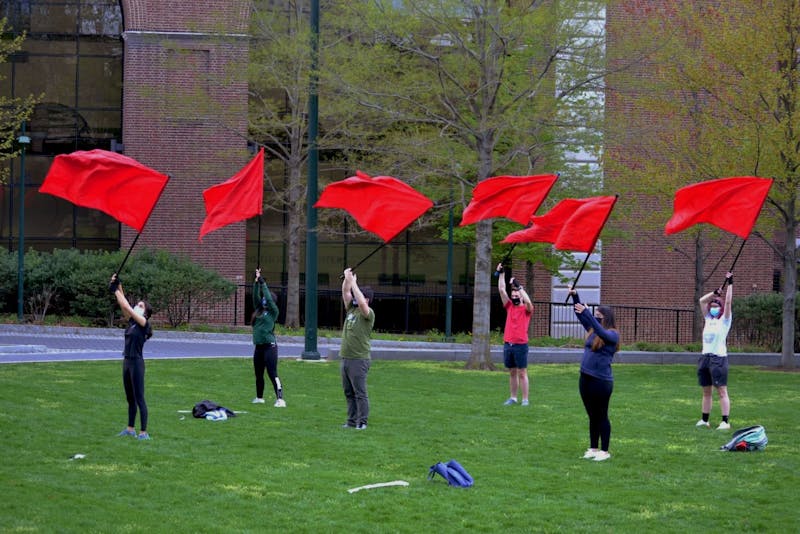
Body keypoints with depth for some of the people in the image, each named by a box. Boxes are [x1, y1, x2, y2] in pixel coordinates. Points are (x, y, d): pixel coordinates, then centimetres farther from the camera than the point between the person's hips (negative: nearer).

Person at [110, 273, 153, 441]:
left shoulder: (144, 323, -11)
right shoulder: (132, 322, 10)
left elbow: (127, 307, -18)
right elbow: (124, 306, 6)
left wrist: (116, 290, -12)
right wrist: (118, 288, -3)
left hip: (137, 363, -9)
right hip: (127, 362, 9)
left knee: (139, 399, -6)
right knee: (130, 399, 15)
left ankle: (144, 432, -4)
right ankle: (130, 429, 24)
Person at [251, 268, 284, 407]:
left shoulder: (273, 312, -2)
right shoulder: (259, 310, 14)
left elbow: (268, 297, -11)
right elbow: (256, 296, 10)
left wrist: (262, 282, -6)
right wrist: (256, 282, 2)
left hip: (269, 346, -8)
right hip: (259, 346, 8)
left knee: (272, 374, -13)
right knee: (258, 374, 15)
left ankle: (280, 399, -17)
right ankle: (259, 397, 28)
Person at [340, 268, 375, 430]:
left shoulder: (368, 313, -8)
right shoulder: (351, 309, 14)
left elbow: (361, 302, -26)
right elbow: (346, 292, 10)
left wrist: (353, 282, -22)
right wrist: (347, 279, -6)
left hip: (359, 359, -8)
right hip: (345, 357, 8)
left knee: (360, 393, -6)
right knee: (349, 393, 12)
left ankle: (362, 422, -3)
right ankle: (352, 420, 18)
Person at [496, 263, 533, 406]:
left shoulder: (526, 309, 0)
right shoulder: (509, 307, 12)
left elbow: (528, 302, -24)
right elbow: (501, 290, 7)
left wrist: (519, 286, -25)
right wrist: (501, 274, 0)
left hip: (520, 345, -5)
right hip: (508, 344, 5)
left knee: (522, 373, -1)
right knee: (512, 373, 10)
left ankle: (525, 399, 1)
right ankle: (513, 398, 16)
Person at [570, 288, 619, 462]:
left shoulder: (612, 334, -8)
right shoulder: (592, 330, 12)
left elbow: (601, 331, -27)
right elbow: (581, 316, 13)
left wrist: (586, 312, -33)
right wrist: (575, 297, 1)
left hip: (602, 381, -7)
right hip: (585, 378, 7)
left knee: (602, 416, 0)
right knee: (592, 416, 13)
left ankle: (604, 451, 6)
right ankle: (593, 448, 20)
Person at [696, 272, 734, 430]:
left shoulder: (725, 320, 0)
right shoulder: (708, 319, 15)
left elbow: (728, 302, -10)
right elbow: (701, 301, 15)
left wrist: (730, 284, -10)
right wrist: (716, 292, 8)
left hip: (719, 358, -7)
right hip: (705, 357, 7)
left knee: (722, 391, -7)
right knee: (706, 392, 11)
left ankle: (725, 421, -9)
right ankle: (704, 420, 17)